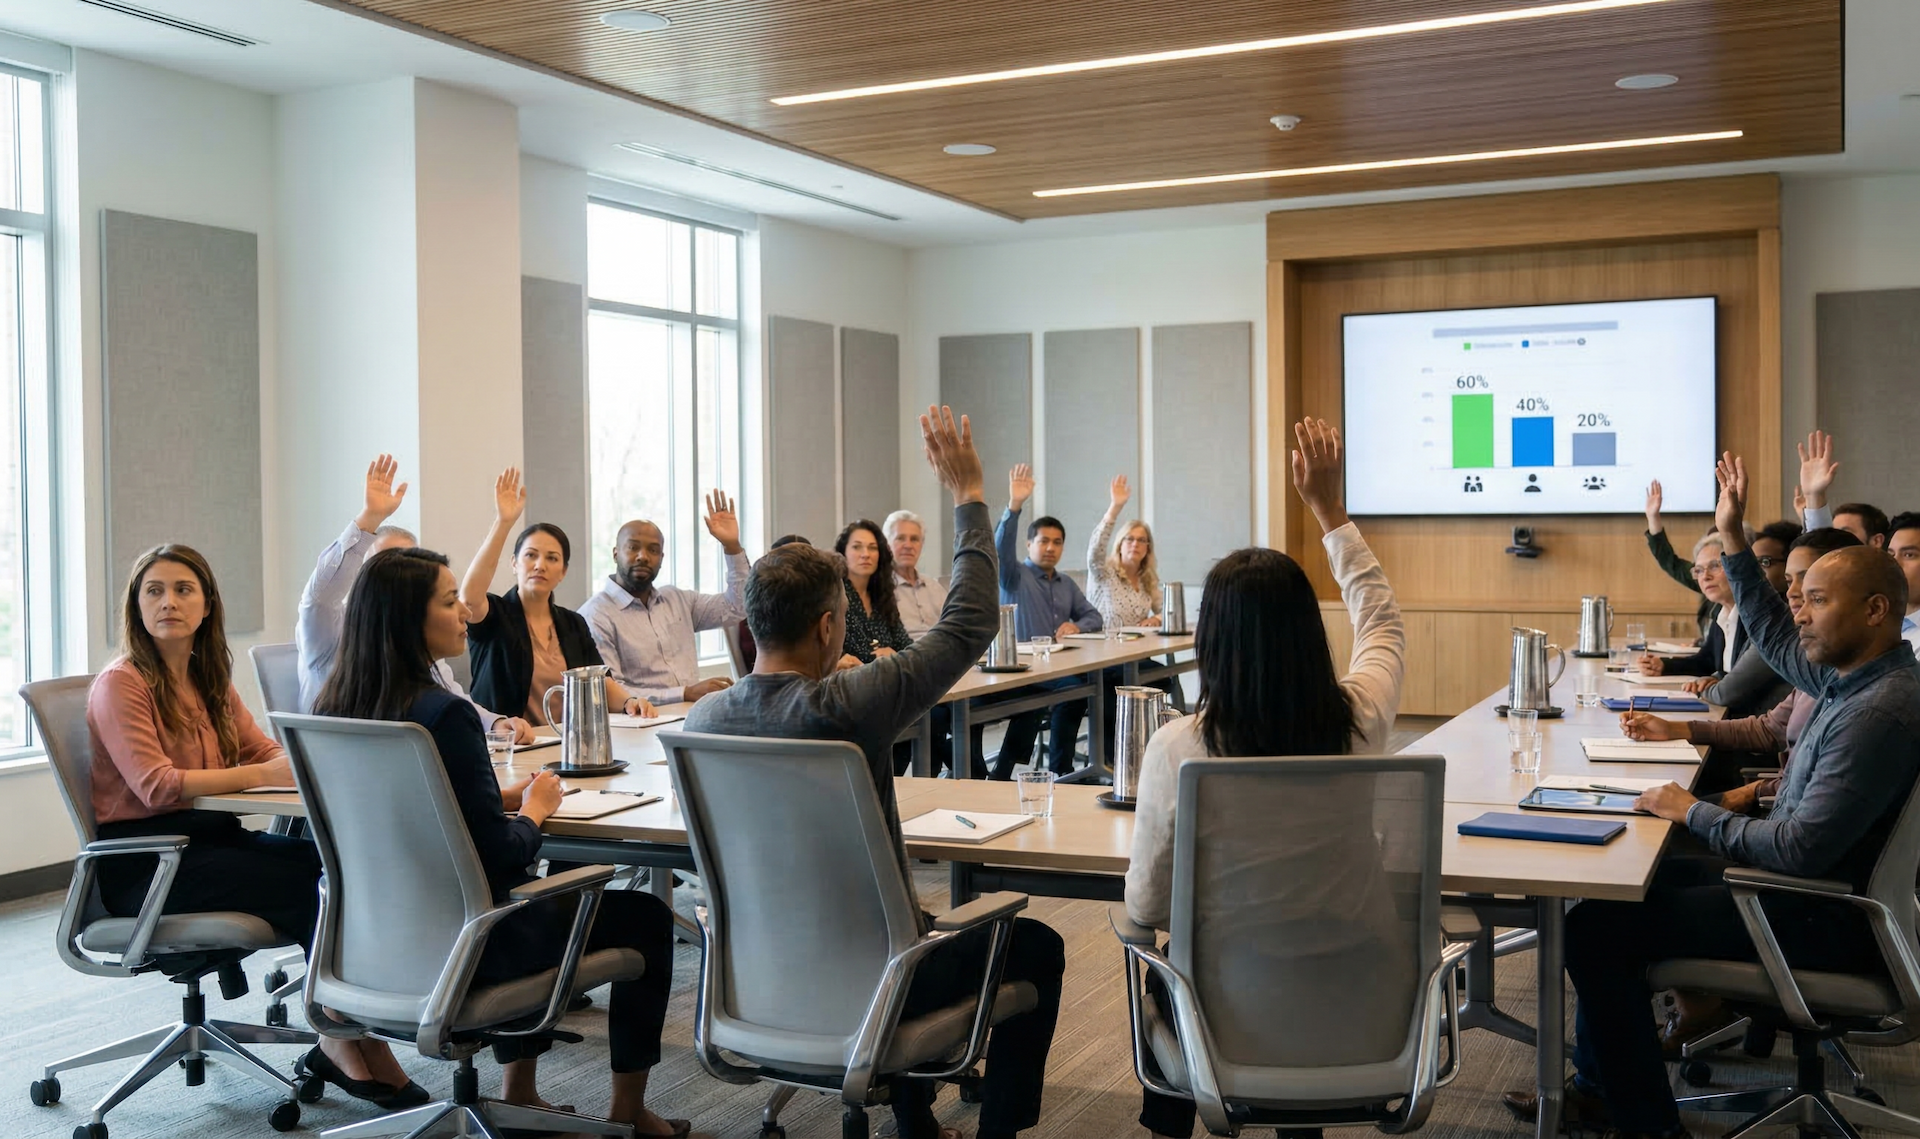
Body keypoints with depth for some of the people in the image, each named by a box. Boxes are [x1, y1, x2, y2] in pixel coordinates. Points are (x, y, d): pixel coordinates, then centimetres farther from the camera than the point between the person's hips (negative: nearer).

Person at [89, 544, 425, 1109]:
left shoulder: (210, 681, 16)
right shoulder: (119, 685, -8)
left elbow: (265, 749, 14)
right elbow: (157, 786, -19)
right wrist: (267, 774, -23)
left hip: (207, 837, 7)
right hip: (141, 862, -7)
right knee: (301, 881, -24)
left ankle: (342, 1040, -21)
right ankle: (347, 1036, -12)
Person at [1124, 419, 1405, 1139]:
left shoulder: (1176, 748, -21)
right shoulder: (1359, 720, -13)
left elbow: (1147, 907, -10)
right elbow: (1381, 619, 10)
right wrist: (1329, 508, 16)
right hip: (1372, 1013, 3)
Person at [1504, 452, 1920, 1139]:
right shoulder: (1851, 676, 5)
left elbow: (1799, 850, -30)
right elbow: (1774, 639, 26)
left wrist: (1694, 813, -15)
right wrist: (1734, 538, 20)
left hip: (1825, 925, -11)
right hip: (1805, 885, 11)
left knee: (1595, 926, -17)